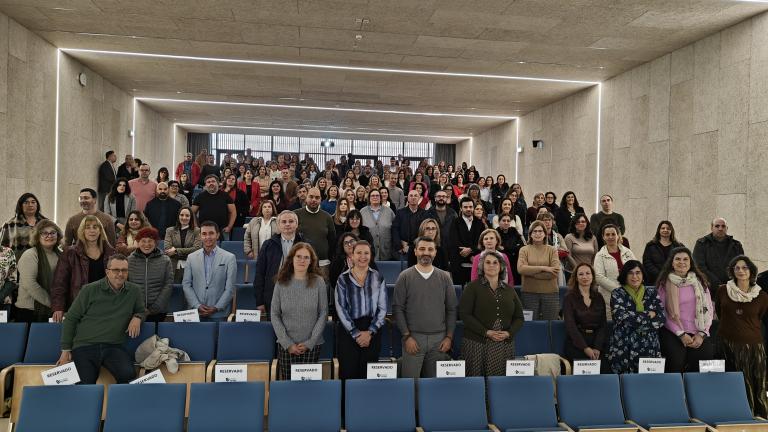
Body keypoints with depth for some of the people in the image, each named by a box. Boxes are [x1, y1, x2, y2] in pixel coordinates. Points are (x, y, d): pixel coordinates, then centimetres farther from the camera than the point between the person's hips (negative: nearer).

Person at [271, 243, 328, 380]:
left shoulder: (318, 282, -2)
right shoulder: (281, 283, 0)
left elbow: (323, 313, -2)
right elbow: (275, 315, 0)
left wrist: (310, 342, -7)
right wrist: (287, 343, -6)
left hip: (312, 345, 0)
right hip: (286, 346, 1)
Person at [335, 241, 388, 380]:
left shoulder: (378, 278, 5)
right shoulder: (343, 279, 1)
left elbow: (382, 308, 2)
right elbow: (341, 309, -3)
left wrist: (370, 332, -7)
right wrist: (356, 333, -9)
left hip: (372, 332, 1)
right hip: (348, 331, -1)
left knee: (368, 374, 4)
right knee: (348, 373, 1)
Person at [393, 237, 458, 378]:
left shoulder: (444, 277, 7)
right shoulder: (405, 276, 0)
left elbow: (451, 309, 8)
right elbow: (397, 308, -2)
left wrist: (449, 336, 1)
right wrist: (407, 336, -8)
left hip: (439, 338, 2)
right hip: (414, 337, -2)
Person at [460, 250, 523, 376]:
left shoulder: (509, 290, 14)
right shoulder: (472, 287, 1)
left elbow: (519, 317, 14)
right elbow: (465, 314, -7)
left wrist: (509, 333, -4)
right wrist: (486, 332, -14)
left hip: (505, 344, 3)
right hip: (477, 343, -3)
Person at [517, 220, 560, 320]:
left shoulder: (552, 250, 4)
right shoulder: (524, 250, 4)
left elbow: (555, 272, -9)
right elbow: (521, 269, -11)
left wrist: (531, 272, -11)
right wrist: (543, 268, -14)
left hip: (550, 292, 0)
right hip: (529, 293, 0)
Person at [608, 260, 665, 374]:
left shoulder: (652, 293, 12)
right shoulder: (617, 294, 4)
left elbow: (661, 319, 2)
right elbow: (621, 317, -10)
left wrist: (634, 319, -8)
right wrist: (648, 315, -4)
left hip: (649, 347, 2)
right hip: (623, 347, -2)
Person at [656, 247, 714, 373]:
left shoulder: (699, 281, 12)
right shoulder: (665, 283, 2)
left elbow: (709, 308, 9)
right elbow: (663, 313, -2)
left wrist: (701, 334, -3)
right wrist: (681, 334, -10)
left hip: (699, 333, 3)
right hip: (673, 332, -3)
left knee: (706, 354, -22)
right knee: (677, 359, -26)